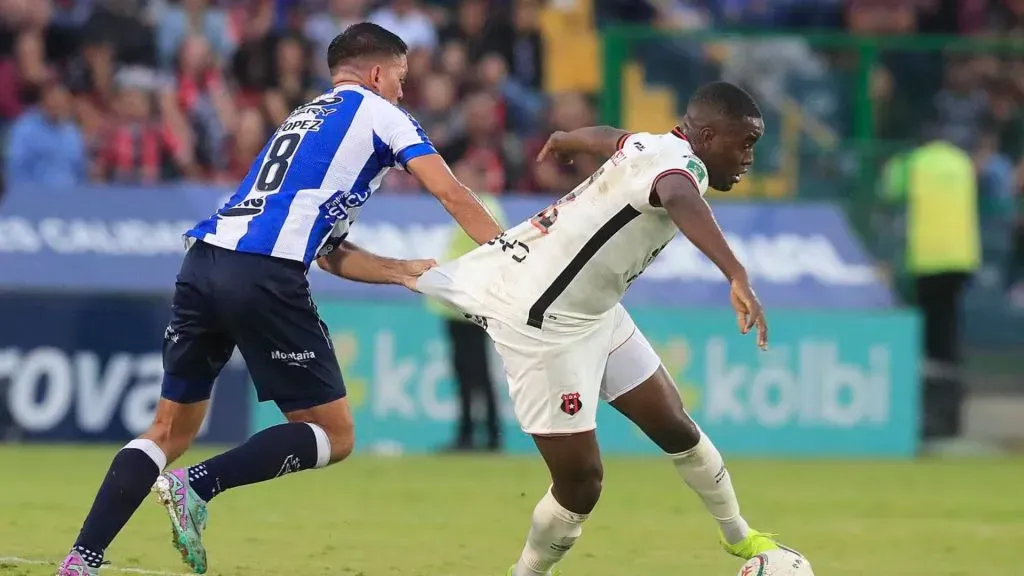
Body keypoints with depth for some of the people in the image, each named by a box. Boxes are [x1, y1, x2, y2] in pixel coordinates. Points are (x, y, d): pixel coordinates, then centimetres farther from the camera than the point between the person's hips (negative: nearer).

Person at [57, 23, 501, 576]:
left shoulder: (302, 119, 34)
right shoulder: (378, 112, 14)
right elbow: (453, 196, 8)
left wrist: (407, 271, 30)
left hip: (203, 260, 7)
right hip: (265, 276, -7)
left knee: (171, 430, 14)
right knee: (334, 436, 5)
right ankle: (198, 485, -13)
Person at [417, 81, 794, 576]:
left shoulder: (655, 145, 4)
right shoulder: (680, 163, -24)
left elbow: (602, 138, 28)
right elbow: (680, 201, -50)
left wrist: (561, 143, 51)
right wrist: (737, 277, -63)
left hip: (591, 309, 10)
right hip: (542, 320, -10)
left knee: (674, 427, 18)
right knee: (580, 480, -8)